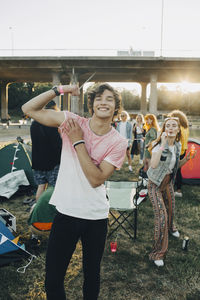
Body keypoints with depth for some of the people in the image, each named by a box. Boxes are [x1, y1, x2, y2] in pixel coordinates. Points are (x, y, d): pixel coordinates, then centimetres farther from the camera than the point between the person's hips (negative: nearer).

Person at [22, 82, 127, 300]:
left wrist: (78, 141, -17)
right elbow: (29, 109, -4)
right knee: (52, 280, 7)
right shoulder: (73, 122, -4)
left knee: (92, 275, 20)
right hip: (66, 211, 0)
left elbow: (96, 179, -16)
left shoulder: (118, 143, -5)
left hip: (96, 217, 1)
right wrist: (59, 90, -14)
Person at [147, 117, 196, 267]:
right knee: (161, 216, -13)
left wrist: (185, 160, -9)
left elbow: (175, 166, 10)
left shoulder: (178, 146, -3)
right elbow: (154, 164, -44)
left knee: (171, 209, 25)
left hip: (168, 183, 7)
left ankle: (171, 228, 60)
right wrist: (163, 143, -43)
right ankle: (158, 253, 2)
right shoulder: (158, 145, -25)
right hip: (155, 185, -7)